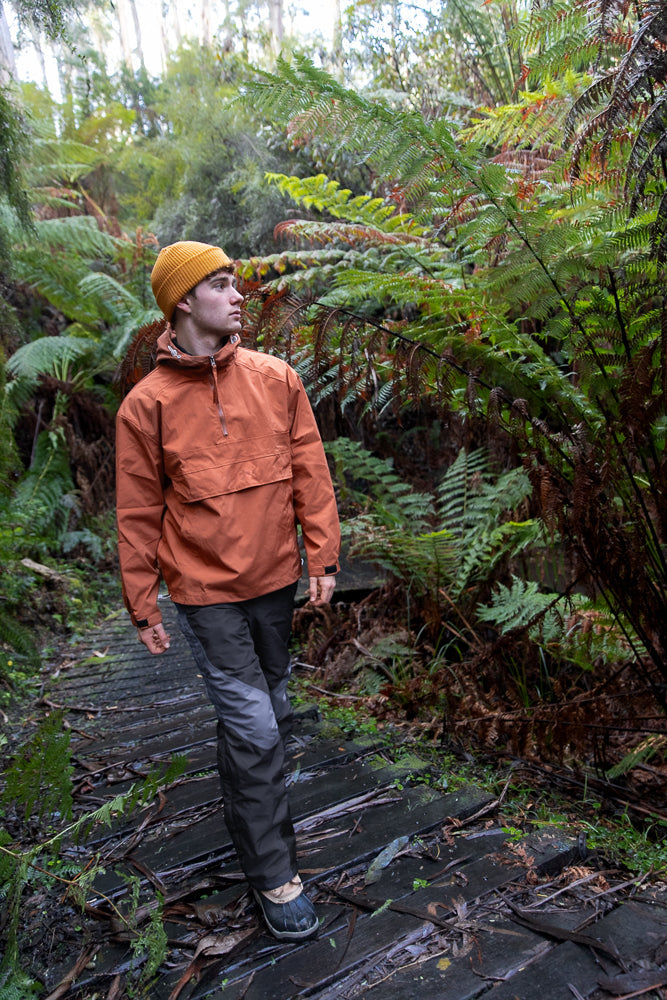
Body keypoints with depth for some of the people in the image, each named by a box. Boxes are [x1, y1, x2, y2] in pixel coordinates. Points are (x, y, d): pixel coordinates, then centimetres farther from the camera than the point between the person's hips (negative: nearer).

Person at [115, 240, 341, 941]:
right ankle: (273, 875, 19)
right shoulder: (147, 404, -8)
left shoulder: (276, 379, 0)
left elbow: (310, 473, 2)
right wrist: (143, 606, 0)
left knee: (267, 713, 19)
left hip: (274, 580, 4)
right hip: (205, 592, -4)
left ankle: (246, 813, 45)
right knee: (253, 726, -2)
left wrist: (322, 557, -1)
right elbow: (138, 515, -3)